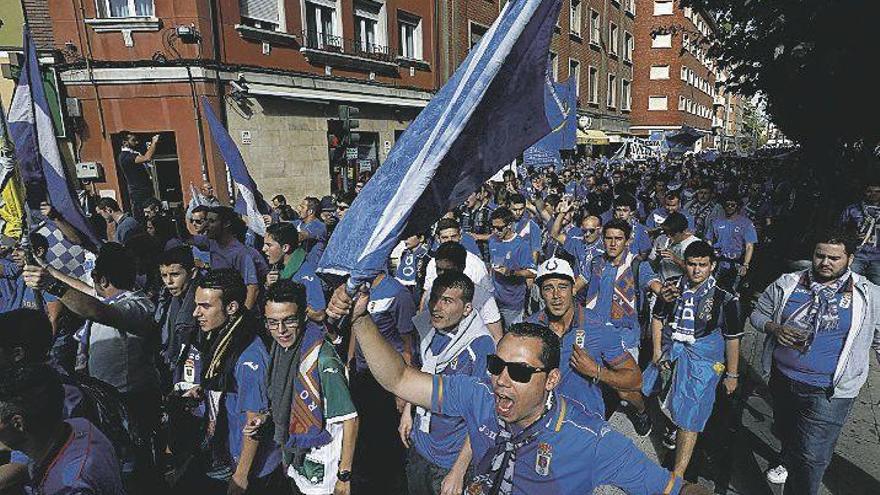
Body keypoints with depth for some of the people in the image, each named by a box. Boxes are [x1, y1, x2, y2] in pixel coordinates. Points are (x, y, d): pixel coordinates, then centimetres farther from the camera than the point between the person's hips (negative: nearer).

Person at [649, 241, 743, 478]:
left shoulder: (725, 299, -10)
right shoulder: (674, 287, -1)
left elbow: (732, 339, -3)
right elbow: (658, 318, 9)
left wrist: (732, 374, 1)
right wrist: (657, 351, 2)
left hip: (702, 358, -5)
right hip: (671, 351, 5)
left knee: (689, 416, -10)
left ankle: (677, 478, -6)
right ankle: (676, 424, 48)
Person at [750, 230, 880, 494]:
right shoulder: (787, 284, -3)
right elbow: (757, 314, 5)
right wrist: (775, 329, -14)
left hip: (828, 393, -3)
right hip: (782, 380, 4)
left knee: (812, 456, -5)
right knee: (785, 431, 28)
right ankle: (788, 463, 57)